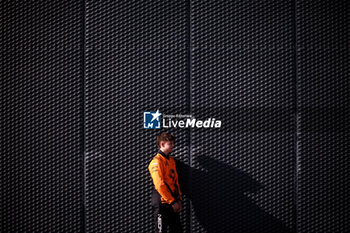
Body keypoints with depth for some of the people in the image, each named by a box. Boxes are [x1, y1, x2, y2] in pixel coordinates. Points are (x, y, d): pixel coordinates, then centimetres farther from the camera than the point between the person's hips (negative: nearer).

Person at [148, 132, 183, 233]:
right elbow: (159, 185, -20)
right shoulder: (157, 161, -14)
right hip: (162, 203, -9)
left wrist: (178, 200, 9)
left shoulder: (171, 160, 14)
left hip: (172, 203, 9)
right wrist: (172, 201, -18)